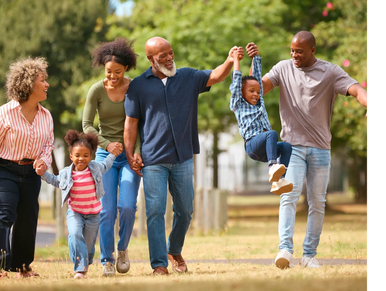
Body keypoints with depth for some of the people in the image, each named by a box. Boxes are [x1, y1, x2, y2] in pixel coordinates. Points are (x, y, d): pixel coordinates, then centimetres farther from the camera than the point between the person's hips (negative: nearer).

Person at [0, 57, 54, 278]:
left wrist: (44, 162, -5)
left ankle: (21, 265, 25)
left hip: (31, 173, 6)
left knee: (28, 219, 10)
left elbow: (49, 144, 15)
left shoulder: (46, 116, 6)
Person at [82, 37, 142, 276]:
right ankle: (107, 260, 6)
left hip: (130, 154, 0)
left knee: (127, 206, -12)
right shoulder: (97, 90, -6)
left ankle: (123, 249, 13)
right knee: (107, 210, -6)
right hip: (105, 154, 0)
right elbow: (87, 125, -6)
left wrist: (138, 151, -18)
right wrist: (107, 144, -20)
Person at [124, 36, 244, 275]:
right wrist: (130, 155, -3)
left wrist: (230, 62, -24)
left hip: (183, 157, 3)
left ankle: (175, 251, 33)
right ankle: (159, 264, -4)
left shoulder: (188, 78, 8)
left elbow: (215, 77, -4)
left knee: (185, 210, 10)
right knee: (155, 211, -7)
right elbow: (131, 123, 3)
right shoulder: (138, 86, 2)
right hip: (153, 160, -3)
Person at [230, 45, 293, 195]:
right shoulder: (238, 105, 15)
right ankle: (273, 167, -51)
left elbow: (258, 77, 31)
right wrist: (236, 60, 23)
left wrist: (256, 57, 33)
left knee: (286, 146, -24)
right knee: (272, 133, -33)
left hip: (264, 151, 6)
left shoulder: (259, 103, 28)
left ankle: (278, 181, -36)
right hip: (252, 145, -6)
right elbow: (237, 80, 16)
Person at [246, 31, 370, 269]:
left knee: (317, 202, 5)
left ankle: (310, 254, 13)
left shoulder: (331, 72, -3)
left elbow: (357, 90, -15)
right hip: (292, 145, 0)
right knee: (290, 196, -16)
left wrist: (369, 103, -36)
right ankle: (285, 250, -25)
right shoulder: (284, 69, 4)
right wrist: (254, 62, -13)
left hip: (320, 148, 1)